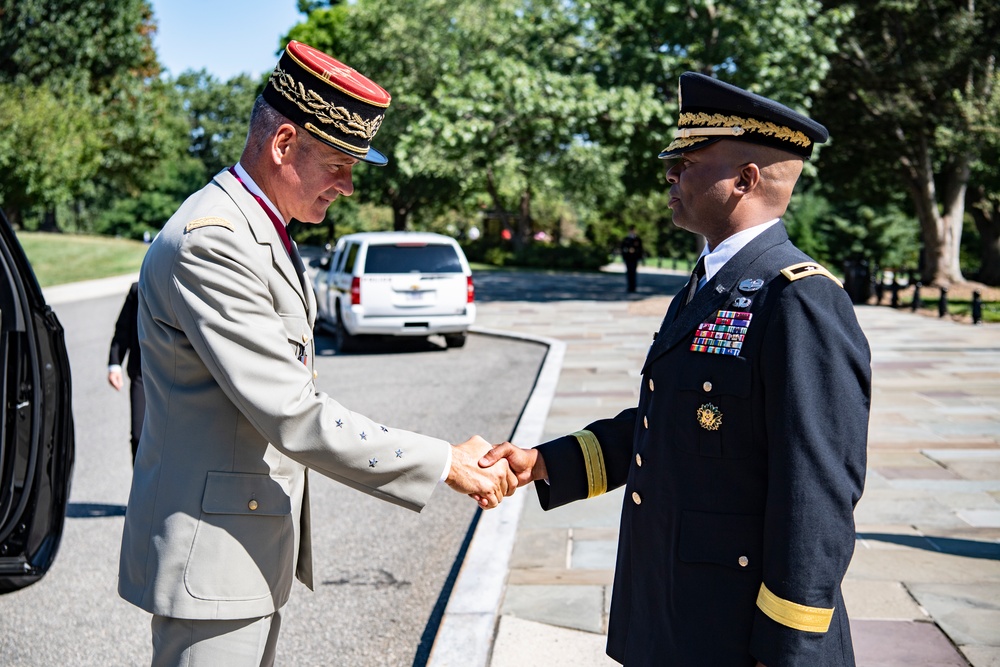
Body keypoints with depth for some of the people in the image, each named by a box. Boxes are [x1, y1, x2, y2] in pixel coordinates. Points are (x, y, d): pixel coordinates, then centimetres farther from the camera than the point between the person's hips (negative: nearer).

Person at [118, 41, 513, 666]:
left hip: (255, 549, 10)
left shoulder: (263, 231, 13)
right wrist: (444, 463, -20)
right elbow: (293, 417, -25)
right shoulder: (211, 241, -21)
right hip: (210, 562, -10)